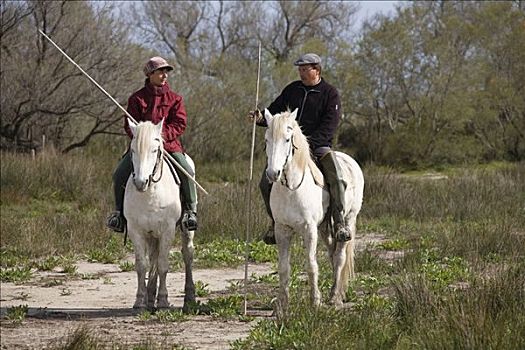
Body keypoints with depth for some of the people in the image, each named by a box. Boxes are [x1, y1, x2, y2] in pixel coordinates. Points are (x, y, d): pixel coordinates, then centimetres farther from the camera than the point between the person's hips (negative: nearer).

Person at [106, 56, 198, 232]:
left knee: (186, 171, -24)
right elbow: (129, 125, 3)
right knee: (119, 174, -15)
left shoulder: (174, 99, 7)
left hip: (169, 144, 0)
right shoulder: (137, 99, 6)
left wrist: (161, 135, -18)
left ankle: (190, 211, -9)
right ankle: (119, 211, 3)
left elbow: (179, 124, -2)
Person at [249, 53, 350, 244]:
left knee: (336, 179, -27)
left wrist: (309, 142, -24)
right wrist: (261, 118, -9)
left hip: (319, 145, -4)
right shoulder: (293, 90, 11)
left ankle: (339, 222, -16)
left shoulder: (330, 94, -3)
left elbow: (329, 125, -12)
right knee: (266, 183, -9)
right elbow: (275, 111, 14)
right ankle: (276, 221, 7)